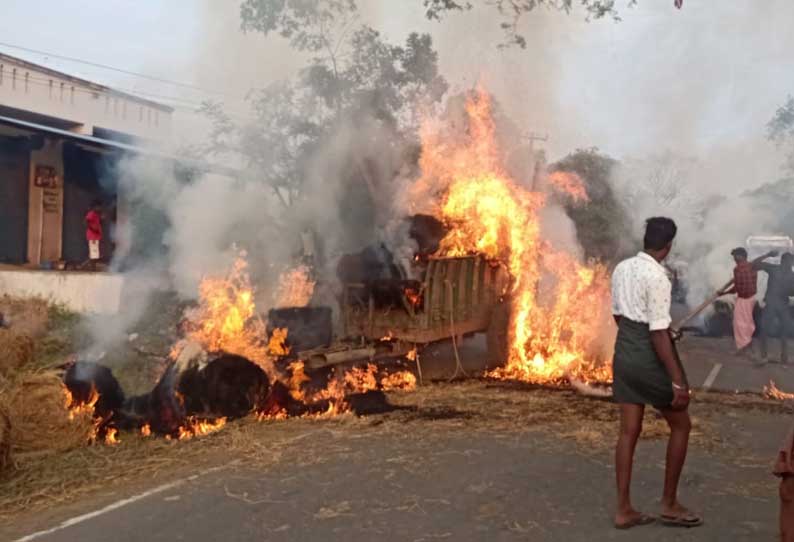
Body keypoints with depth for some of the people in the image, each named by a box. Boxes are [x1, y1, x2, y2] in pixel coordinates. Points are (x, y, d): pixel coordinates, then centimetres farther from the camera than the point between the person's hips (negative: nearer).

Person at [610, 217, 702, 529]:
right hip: (650, 357, -7)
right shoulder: (657, 277, -20)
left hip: (624, 353, 7)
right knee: (681, 426, 13)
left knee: (629, 431, 12)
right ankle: (669, 505, 21)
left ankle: (624, 510, 17)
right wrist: (678, 381, -20)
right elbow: (658, 333, -23)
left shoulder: (621, 269, 4)